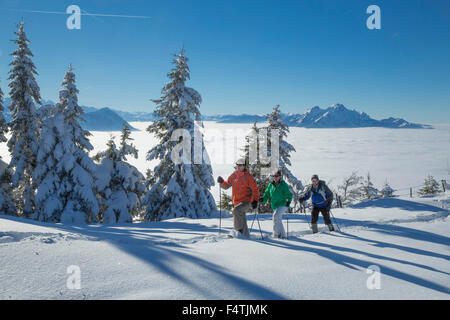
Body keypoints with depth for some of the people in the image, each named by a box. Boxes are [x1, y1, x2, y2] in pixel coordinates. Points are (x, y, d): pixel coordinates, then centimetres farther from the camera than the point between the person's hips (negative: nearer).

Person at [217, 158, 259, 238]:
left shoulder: (248, 176, -6)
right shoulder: (233, 175, 8)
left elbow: (255, 189, -6)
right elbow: (226, 185, 18)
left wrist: (255, 200, -15)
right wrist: (222, 182, -3)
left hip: (247, 202, -6)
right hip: (237, 203, 6)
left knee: (236, 210, -29)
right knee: (242, 220, 10)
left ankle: (239, 230, -18)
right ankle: (245, 234, 24)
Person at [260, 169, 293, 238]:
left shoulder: (283, 185, -7)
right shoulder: (271, 185, 8)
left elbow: (289, 194, -9)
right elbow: (267, 194, 13)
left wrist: (288, 200, -28)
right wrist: (263, 199, -7)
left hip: (283, 204, -7)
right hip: (275, 206, 7)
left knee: (275, 216, -24)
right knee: (278, 220, 12)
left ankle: (276, 233, -18)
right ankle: (282, 235, 24)